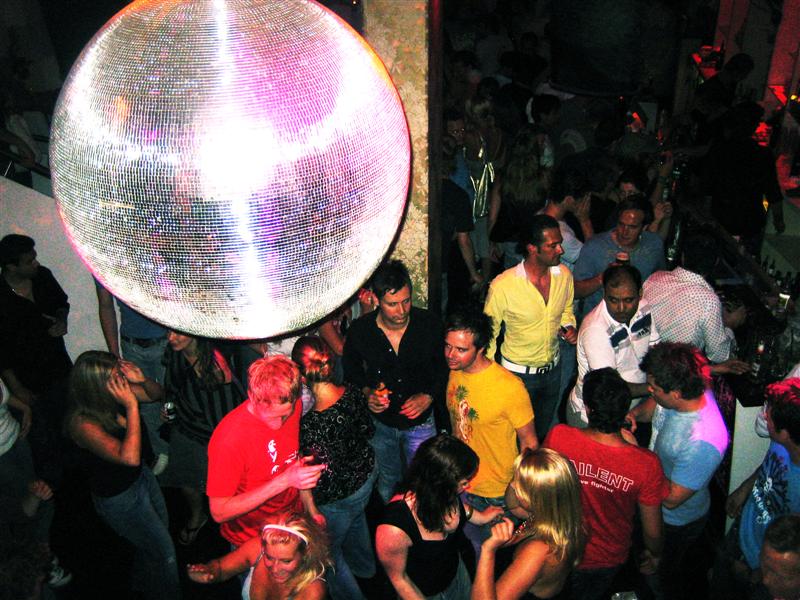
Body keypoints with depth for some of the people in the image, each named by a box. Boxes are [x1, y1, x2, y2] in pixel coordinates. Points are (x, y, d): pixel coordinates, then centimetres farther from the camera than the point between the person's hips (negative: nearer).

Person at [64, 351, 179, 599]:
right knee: (164, 550, 11)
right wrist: (132, 406, -43)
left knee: (161, 528, 30)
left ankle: (143, 579, 58)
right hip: (118, 497, -7)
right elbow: (130, 457, -44)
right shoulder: (83, 423, -36)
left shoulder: (116, 392, -19)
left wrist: (142, 380, -26)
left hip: (141, 475, 7)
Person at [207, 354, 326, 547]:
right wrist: (285, 480, -34)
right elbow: (219, 512, -27)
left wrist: (311, 509, 4)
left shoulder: (292, 407, -13)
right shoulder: (229, 439, -32)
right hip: (253, 539, -5)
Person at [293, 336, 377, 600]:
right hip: (366, 477, 7)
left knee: (328, 553, 22)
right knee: (356, 519, 37)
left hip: (337, 499, -7)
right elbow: (368, 430, -1)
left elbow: (326, 480, -30)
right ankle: (364, 566, 64)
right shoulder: (353, 393, -20)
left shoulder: (311, 424, -39)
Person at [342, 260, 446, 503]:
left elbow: (444, 366, -4)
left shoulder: (429, 324, -19)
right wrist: (366, 393, -16)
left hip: (420, 421, -1)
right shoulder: (360, 330, -18)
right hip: (380, 423, 1)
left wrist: (429, 396, -17)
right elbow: (351, 371, 1)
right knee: (387, 482, 25)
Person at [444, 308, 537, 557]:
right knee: (474, 544, 27)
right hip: (462, 482, 5)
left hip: (498, 492, -5)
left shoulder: (510, 388, -30)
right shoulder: (454, 372, -11)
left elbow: (529, 443, -17)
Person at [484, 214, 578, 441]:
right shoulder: (503, 285, -25)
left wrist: (569, 327, -10)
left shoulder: (564, 275, -11)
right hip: (517, 372, -4)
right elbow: (489, 333, -11)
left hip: (552, 369, 5)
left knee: (543, 433, 27)